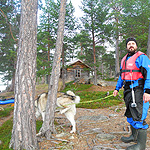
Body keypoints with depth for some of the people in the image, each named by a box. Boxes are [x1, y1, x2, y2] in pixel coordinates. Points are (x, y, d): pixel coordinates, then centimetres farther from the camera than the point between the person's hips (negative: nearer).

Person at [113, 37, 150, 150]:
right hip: (128, 90, 9)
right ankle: (134, 136, 35)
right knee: (130, 115, 18)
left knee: (138, 117, -9)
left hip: (138, 90, -8)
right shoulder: (124, 59, 18)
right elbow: (121, 76, 26)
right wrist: (117, 88, 22)